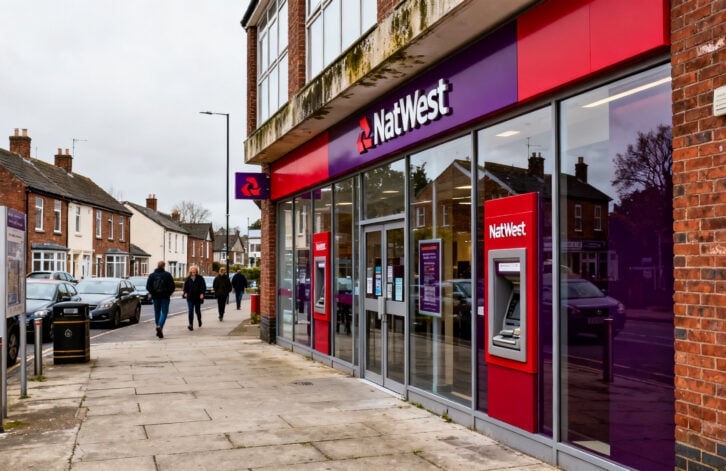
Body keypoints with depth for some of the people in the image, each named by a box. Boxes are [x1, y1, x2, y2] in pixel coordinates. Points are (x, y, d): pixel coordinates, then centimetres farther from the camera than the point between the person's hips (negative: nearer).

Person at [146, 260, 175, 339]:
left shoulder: (152, 275, 2)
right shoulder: (167, 275, -4)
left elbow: (148, 287, -3)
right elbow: (173, 286, -8)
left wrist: (152, 294, 8)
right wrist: (168, 293, 6)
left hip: (155, 297, 3)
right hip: (165, 297, -3)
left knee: (157, 313, 15)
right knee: (164, 312, -1)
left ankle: (159, 329, 20)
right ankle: (160, 326, -24)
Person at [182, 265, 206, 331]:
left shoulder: (200, 278, -1)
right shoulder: (188, 279, 4)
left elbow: (204, 287, 1)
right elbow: (185, 287, 13)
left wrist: (202, 293, -12)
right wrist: (185, 293, -4)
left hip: (198, 297, -1)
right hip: (190, 298, 1)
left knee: (197, 310, 12)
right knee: (191, 311, -8)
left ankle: (199, 320, 42)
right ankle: (191, 325, -11)